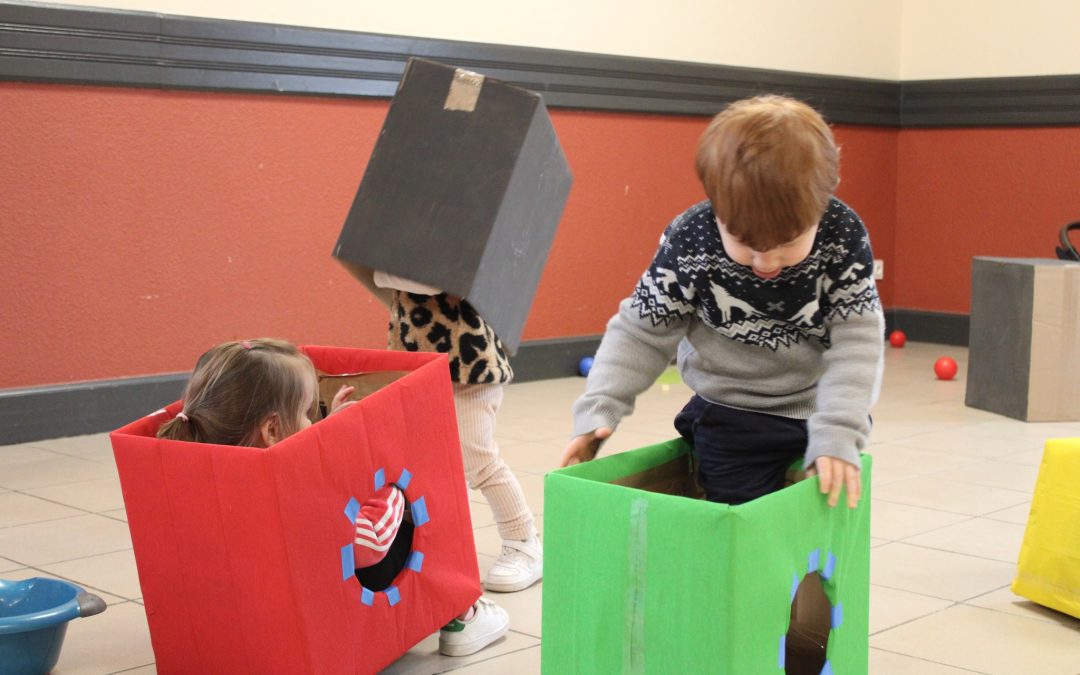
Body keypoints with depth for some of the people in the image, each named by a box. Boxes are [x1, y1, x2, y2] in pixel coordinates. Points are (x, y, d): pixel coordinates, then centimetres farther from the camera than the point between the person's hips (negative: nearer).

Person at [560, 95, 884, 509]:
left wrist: (837, 434, -26)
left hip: (820, 409, 1)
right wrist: (598, 409, -18)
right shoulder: (689, 242, -19)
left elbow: (857, 339, -17)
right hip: (731, 417, -1)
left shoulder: (843, 236, -18)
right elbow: (641, 332, -9)